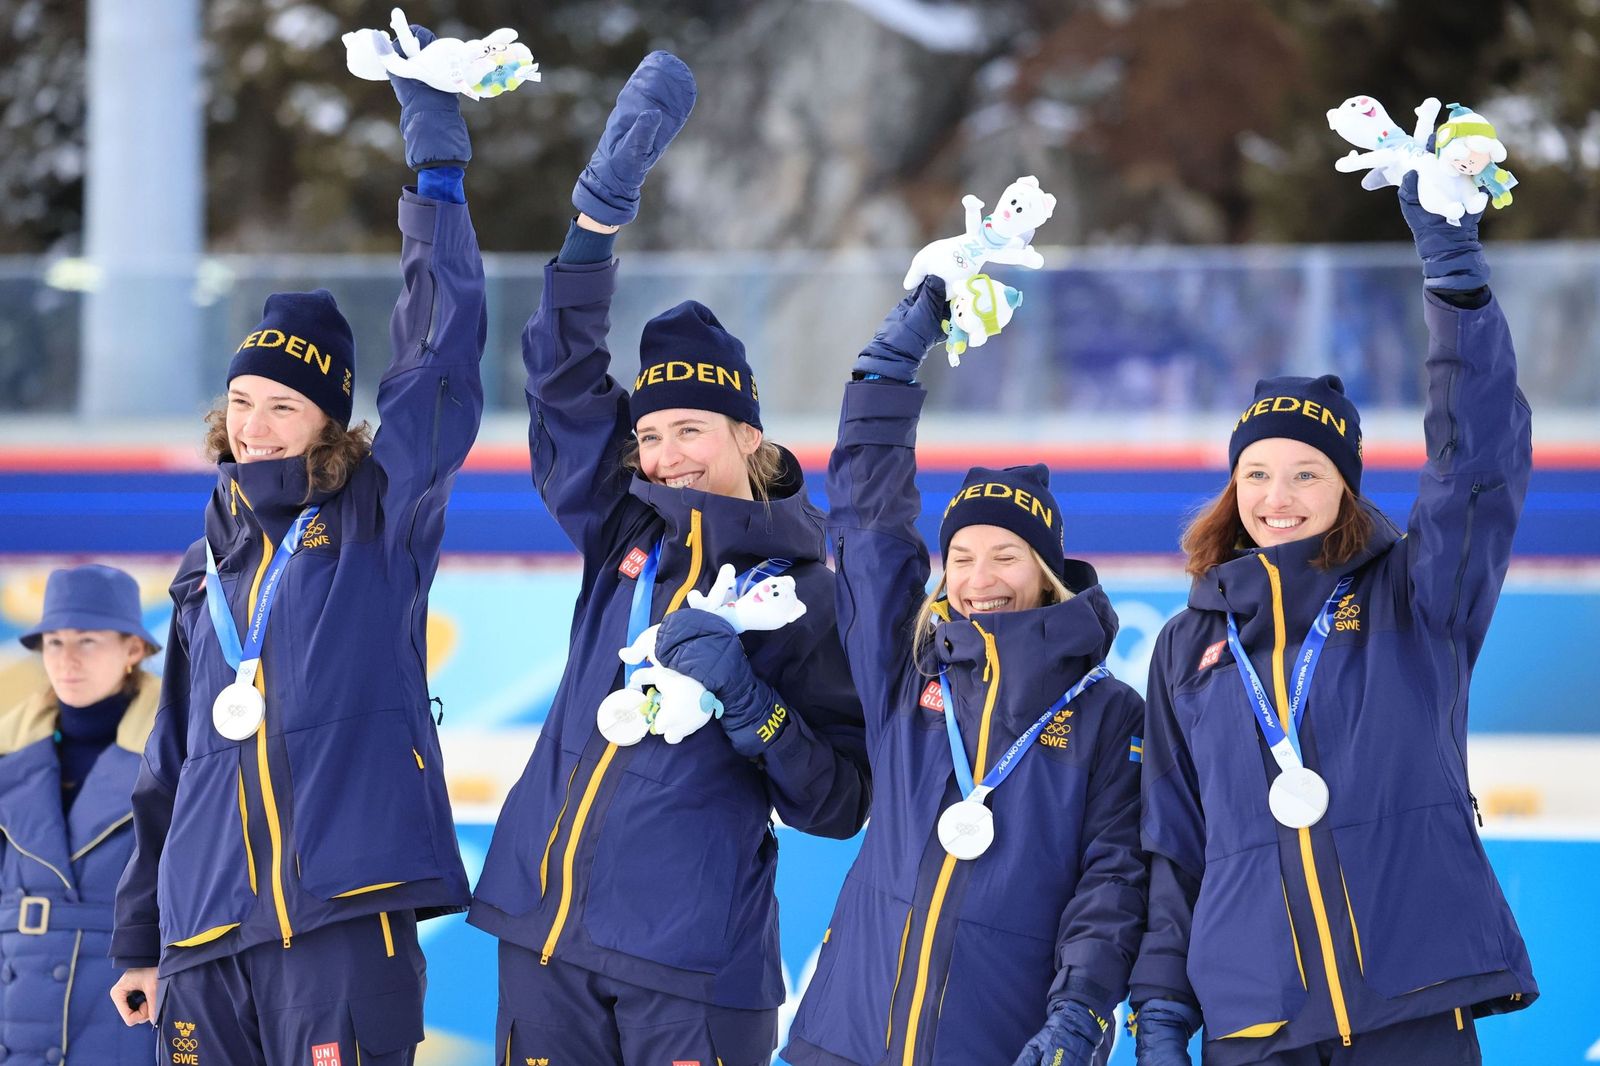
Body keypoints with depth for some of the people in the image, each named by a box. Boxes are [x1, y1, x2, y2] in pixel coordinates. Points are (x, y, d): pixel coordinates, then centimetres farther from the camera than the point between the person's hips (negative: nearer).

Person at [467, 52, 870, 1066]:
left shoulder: (806, 596, 0)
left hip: (693, 960, -4)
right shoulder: (624, 534, 11)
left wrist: (747, 703, -18)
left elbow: (838, 805, -3)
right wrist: (607, 199, -5)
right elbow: (566, 374, 4)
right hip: (548, 940, 4)